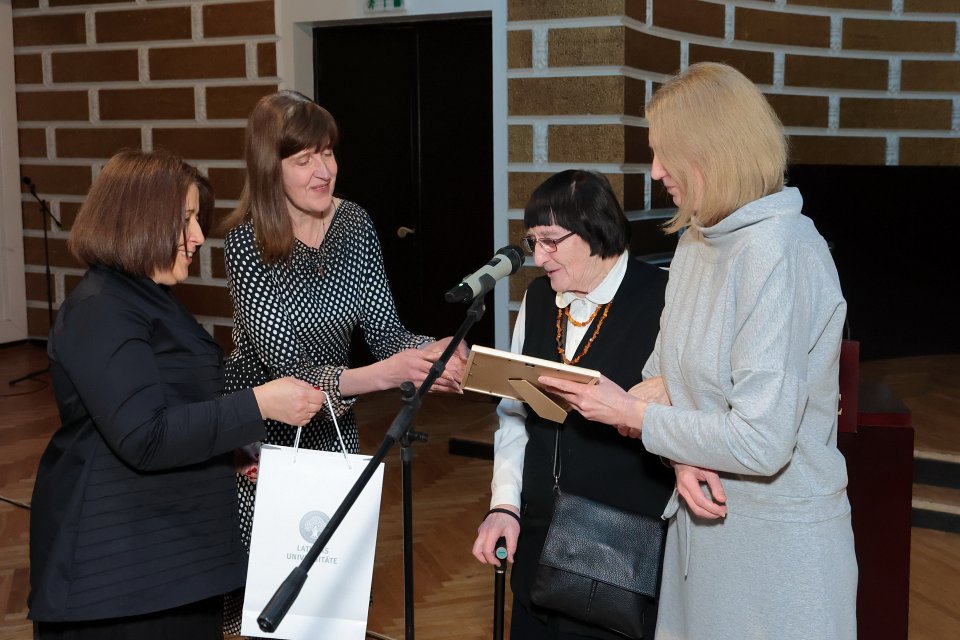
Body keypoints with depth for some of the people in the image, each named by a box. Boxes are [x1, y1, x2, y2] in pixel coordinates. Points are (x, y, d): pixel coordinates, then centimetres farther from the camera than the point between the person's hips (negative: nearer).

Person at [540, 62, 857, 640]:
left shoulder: (779, 253, -22)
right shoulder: (696, 242, 5)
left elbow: (760, 441, -27)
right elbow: (665, 371, 9)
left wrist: (633, 415, -16)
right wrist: (683, 453, -12)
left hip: (778, 536, -7)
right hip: (703, 516, 8)